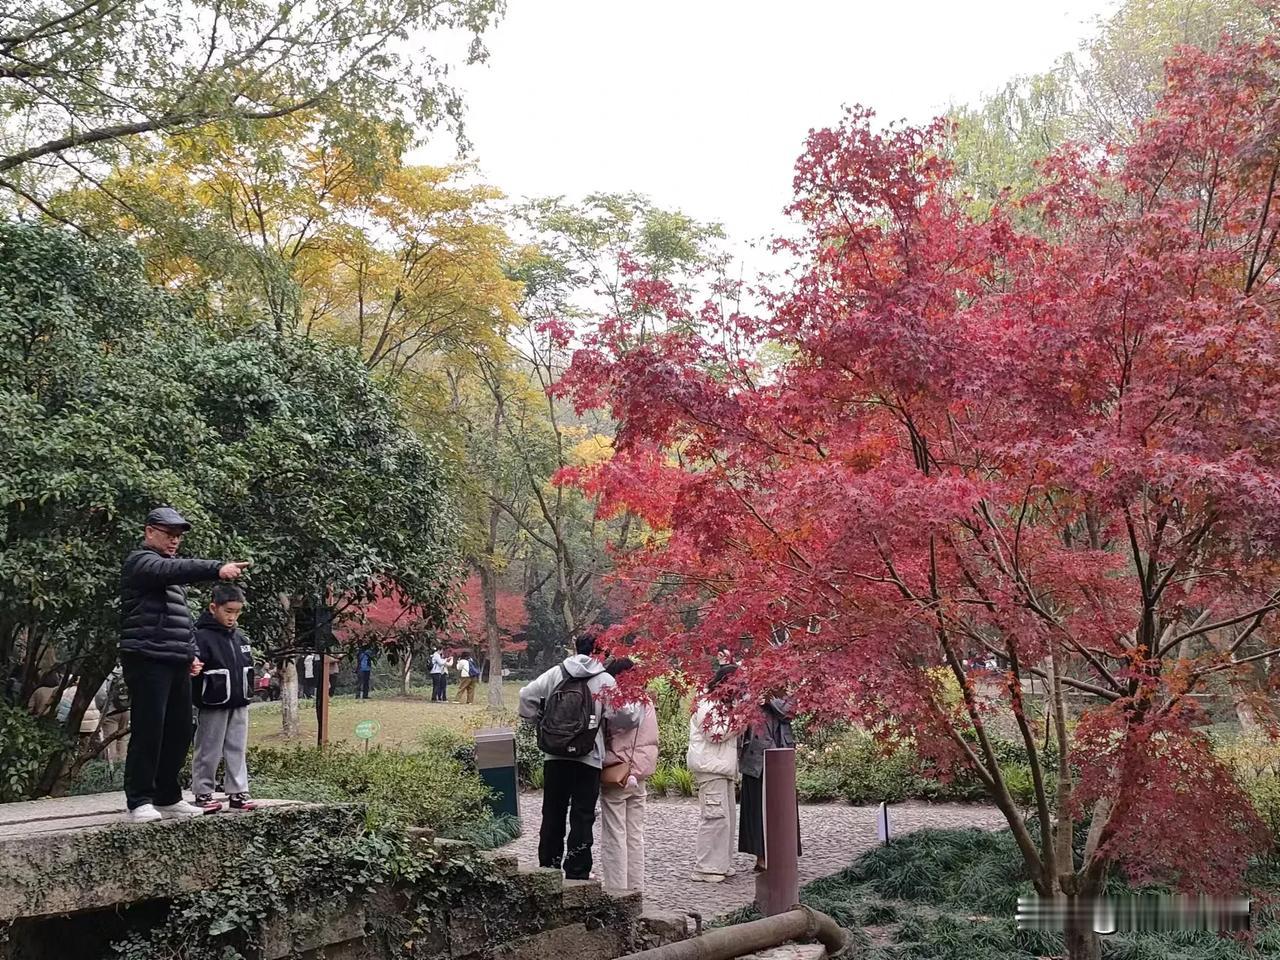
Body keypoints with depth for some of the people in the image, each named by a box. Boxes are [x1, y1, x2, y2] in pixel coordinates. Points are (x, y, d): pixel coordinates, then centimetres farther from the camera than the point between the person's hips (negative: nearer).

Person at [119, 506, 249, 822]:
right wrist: (218, 569, -41)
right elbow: (176, 570, -27)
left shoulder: (170, 567, 24)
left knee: (179, 733, 10)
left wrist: (191, 653, 16)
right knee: (148, 733, -8)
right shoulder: (141, 562, -5)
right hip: (148, 662, -9)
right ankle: (140, 802, -3)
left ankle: (168, 798, 19)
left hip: (177, 665, 9)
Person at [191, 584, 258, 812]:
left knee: (238, 750, 8)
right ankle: (202, 793, 13)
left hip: (239, 704, 6)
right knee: (208, 752, 3)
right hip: (214, 705, -6)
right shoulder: (202, 637, -11)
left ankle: (238, 792, 13)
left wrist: (248, 693, 18)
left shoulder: (240, 638, 11)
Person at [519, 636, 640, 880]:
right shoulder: (605, 681, -6)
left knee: (552, 813, 14)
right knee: (582, 817, 5)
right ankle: (577, 874, 6)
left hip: (555, 757, 3)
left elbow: (526, 696, -1)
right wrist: (634, 709, 7)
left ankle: (548, 868, 21)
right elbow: (623, 716, -13)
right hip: (588, 759, -3)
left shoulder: (556, 673, 2)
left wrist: (539, 721, 12)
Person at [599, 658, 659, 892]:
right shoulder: (648, 705, 6)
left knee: (615, 837, -1)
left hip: (615, 778, -7)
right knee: (635, 835, 12)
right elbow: (652, 743, 12)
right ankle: (636, 887, 17)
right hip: (639, 778, 7)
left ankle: (616, 888, 1)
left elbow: (602, 739, -12)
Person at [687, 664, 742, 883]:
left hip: (722, 767, 11)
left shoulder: (721, 703, 21)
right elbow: (715, 733, -20)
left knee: (726, 817, 12)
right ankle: (704, 869, -9)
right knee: (715, 817, -12)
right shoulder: (707, 704, -12)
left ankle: (721, 865, 18)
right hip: (710, 767, -11)